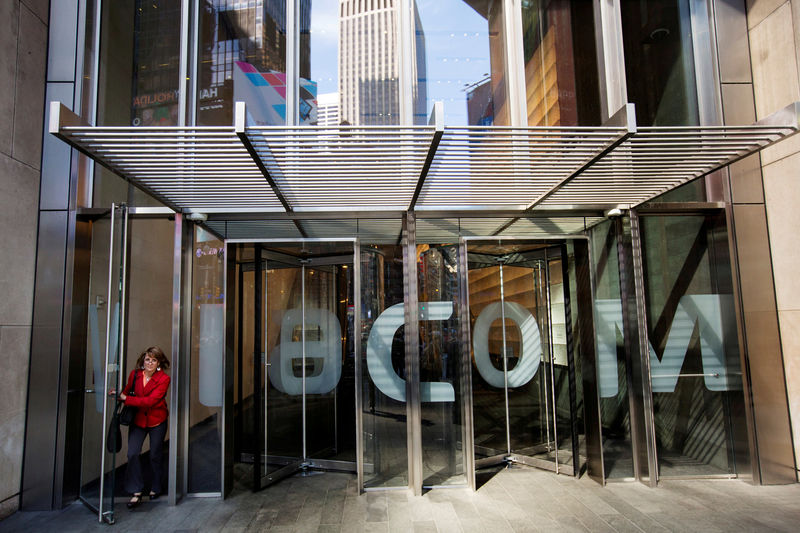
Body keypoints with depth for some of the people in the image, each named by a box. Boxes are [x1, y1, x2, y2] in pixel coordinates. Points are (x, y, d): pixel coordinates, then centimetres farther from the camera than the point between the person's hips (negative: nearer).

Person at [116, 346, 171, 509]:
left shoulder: (163, 379, -15)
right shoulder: (135, 374, -3)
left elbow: (150, 401, -22)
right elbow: (127, 391, 10)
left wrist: (126, 398, -23)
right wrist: (118, 394, -12)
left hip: (157, 422, -3)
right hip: (138, 420, 3)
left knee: (155, 456, 7)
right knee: (133, 454, -9)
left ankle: (156, 488, 29)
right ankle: (136, 493, 4)